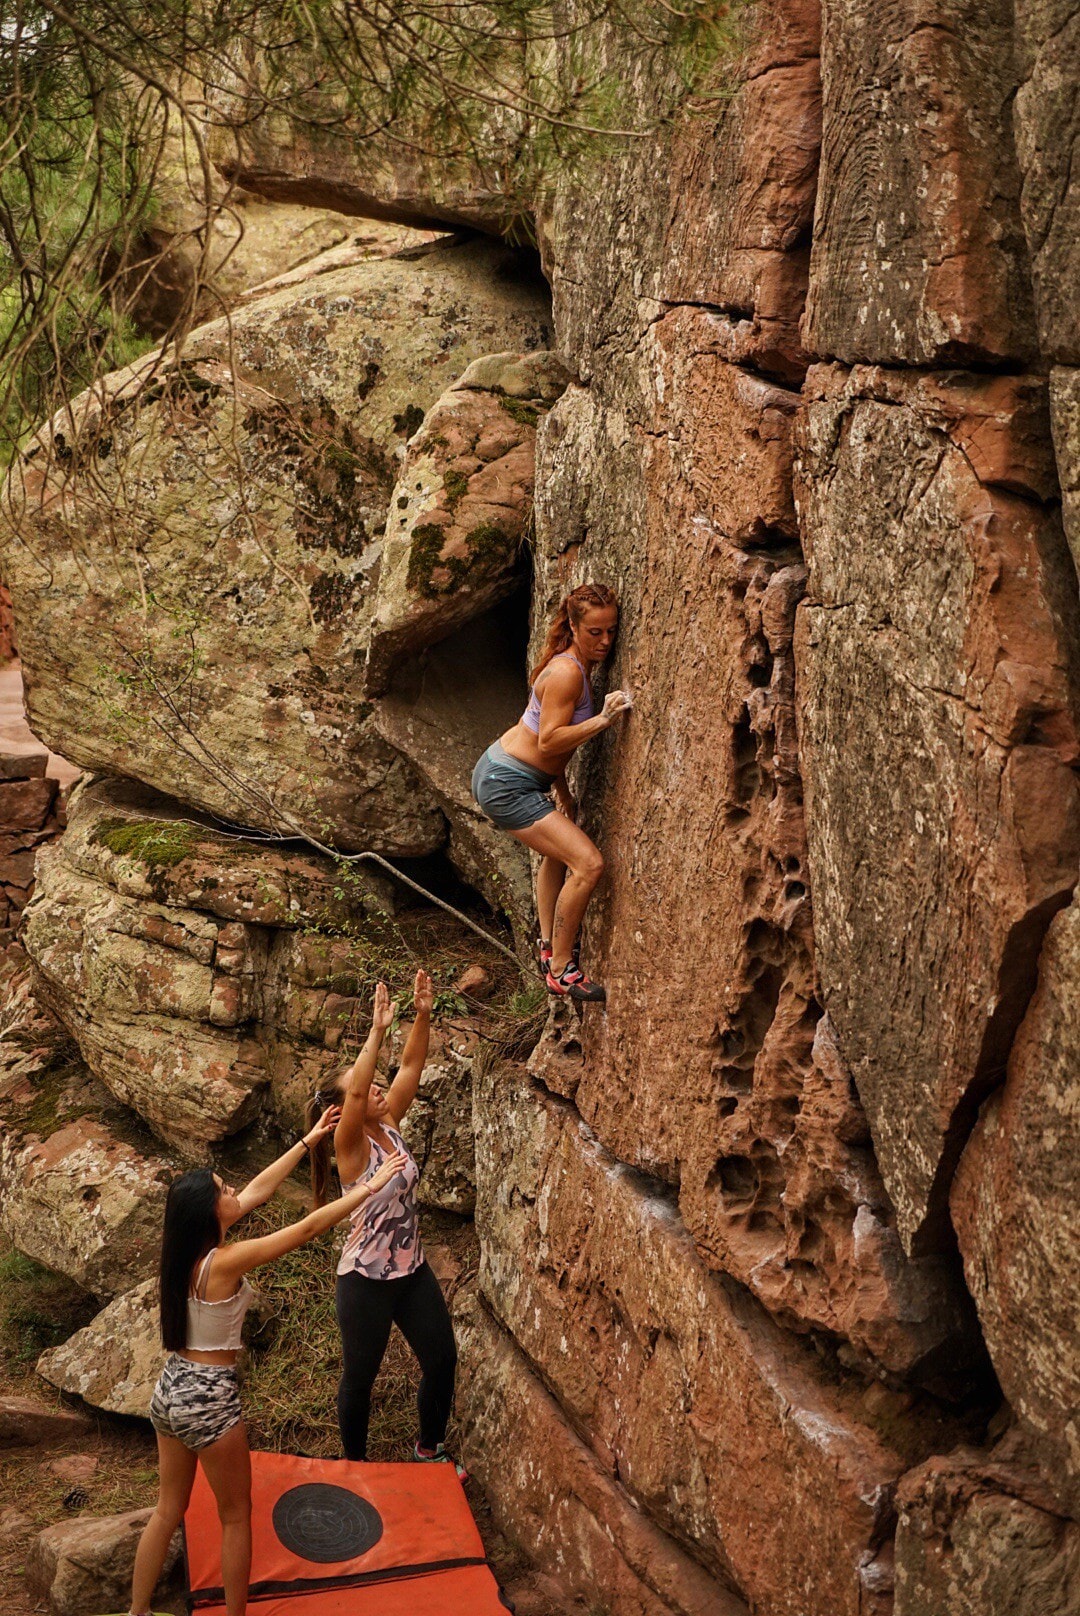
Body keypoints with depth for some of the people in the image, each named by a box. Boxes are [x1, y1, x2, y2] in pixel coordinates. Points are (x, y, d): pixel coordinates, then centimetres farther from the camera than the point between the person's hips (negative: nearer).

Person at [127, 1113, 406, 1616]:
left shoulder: (188, 1248, -1)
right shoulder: (225, 1261, -23)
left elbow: (258, 1189, 7)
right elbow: (310, 1226, -21)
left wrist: (309, 1140, 13)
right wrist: (371, 1186, -14)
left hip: (170, 1389, 8)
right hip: (209, 1397, -8)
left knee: (167, 1511, 21)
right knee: (235, 1516, 11)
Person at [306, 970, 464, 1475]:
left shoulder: (390, 1126, 0)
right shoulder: (351, 1145, -17)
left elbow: (411, 1065, -5)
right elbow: (356, 1092, -36)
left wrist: (423, 1015, -18)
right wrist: (377, 1030, -41)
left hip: (412, 1270, 6)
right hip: (365, 1279, -6)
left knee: (442, 1360, 11)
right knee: (360, 1376, 9)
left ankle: (430, 1446, 34)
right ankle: (354, 1463, 31)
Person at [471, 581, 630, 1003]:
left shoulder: (579, 666, 9)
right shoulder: (567, 672, -21)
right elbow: (548, 742, -25)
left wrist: (563, 791, 19)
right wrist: (603, 719, -31)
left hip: (504, 773, 11)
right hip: (505, 784, -11)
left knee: (557, 853, 33)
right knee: (588, 863, -17)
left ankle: (550, 949, 45)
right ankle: (560, 970, -6)